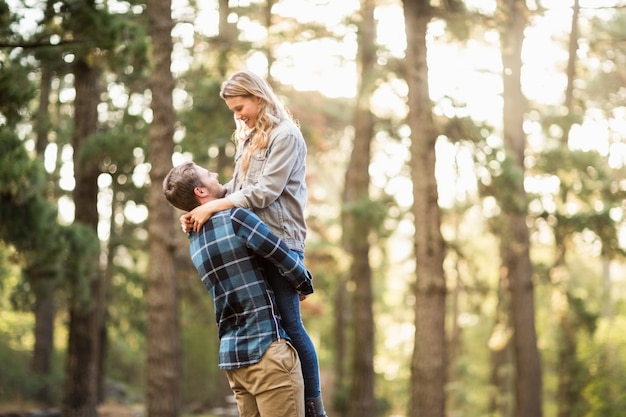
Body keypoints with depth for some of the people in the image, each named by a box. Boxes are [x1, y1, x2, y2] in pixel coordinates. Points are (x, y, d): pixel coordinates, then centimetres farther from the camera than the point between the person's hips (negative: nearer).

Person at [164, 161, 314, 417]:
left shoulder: (195, 241, 15)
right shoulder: (236, 218, -10)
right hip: (266, 349, -8)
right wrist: (306, 286, 9)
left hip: (231, 354, 8)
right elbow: (287, 262, -8)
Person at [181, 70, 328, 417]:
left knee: (289, 324, -6)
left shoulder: (285, 135, -6)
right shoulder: (248, 140, 19)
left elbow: (265, 191, -14)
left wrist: (214, 206, -17)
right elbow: (237, 189, 14)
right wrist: (198, 210, -1)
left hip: (280, 241, -8)